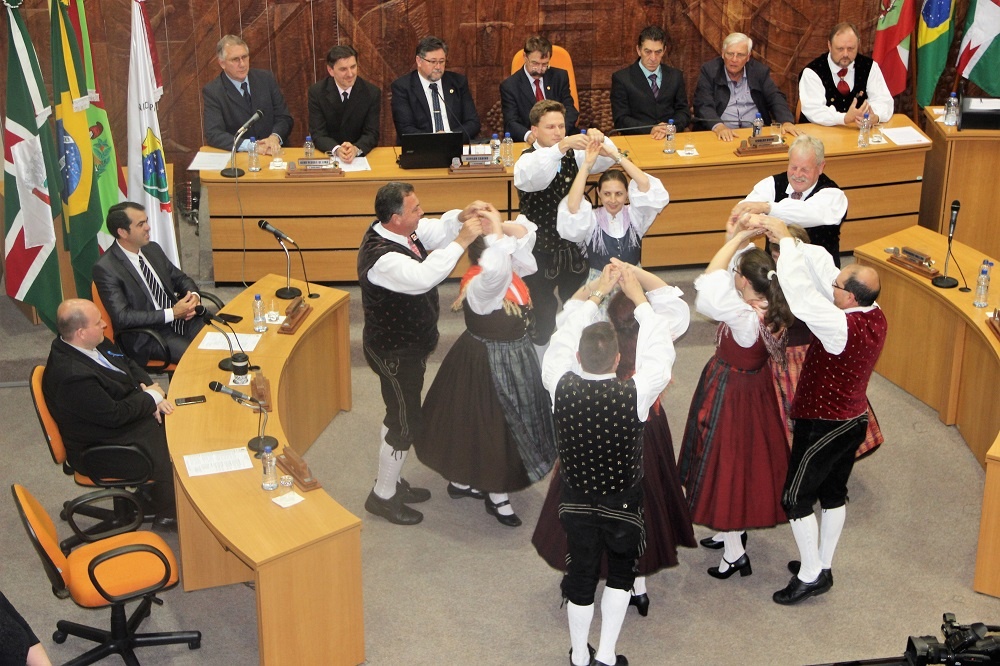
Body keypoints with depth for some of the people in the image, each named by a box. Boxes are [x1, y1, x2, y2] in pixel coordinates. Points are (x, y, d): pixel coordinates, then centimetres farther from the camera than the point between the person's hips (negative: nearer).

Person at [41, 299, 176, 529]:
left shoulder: (95, 343, -4)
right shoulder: (71, 376, -33)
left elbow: (129, 365, 9)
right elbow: (115, 415, -28)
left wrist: (153, 395, -7)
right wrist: (151, 397, -13)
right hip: (102, 451, -9)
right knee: (171, 463, -14)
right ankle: (168, 514, 16)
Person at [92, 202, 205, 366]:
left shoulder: (153, 249, 9)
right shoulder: (105, 269, -12)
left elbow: (180, 278, 20)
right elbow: (122, 317, -18)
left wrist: (194, 296, -4)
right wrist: (172, 313, -20)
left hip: (180, 317, 7)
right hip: (147, 337, -7)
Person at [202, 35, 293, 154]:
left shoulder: (266, 78, 7)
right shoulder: (212, 92, -2)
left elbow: (285, 118, 8)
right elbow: (213, 134, -11)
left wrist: (275, 137, -15)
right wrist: (251, 146, -24)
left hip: (273, 152, 1)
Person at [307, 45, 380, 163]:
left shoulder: (372, 92, -3)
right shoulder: (316, 92, -4)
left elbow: (371, 134, -5)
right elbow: (318, 134, -8)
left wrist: (356, 149, -27)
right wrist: (337, 150, -28)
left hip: (360, 156, 1)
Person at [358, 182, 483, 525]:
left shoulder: (401, 229, -6)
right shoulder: (381, 257, -34)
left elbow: (436, 230, 8)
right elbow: (423, 277, -48)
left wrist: (461, 216, -13)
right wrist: (461, 241, -42)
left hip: (408, 344, 10)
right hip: (394, 352, -10)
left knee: (399, 416, 23)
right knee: (405, 423, 4)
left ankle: (392, 481, 41)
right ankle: (383, 496, 21)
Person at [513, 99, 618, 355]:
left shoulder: (573, 155, 1)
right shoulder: (528, 160, -14)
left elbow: (606, 159, -13)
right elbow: (535, 177, -38)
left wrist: (599, 140, -35)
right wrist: (563, 146, -53)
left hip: (574, 249, 4)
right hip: (541, 251, -4)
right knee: (543, 317, 6)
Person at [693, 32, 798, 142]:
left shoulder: (760, 71, 9)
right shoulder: (709, 70, 0)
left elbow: (776, 98, 6)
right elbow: (703, 105, -10)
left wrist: (787, 122, -15)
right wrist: (718, 126, -29)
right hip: (724, 135, -2)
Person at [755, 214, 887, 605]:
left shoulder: (844, 326, -33)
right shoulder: (875, 316, -8)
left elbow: (802, 296, -39)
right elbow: (821, 271, -7)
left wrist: (785, 240, -31)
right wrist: (786, 240, -13)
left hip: (823, 426, -9)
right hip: (854, 421, 9)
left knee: (796, 499, 6)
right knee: (833, 493, 20)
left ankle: (810, 575, 17)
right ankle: (822, 565, 35)